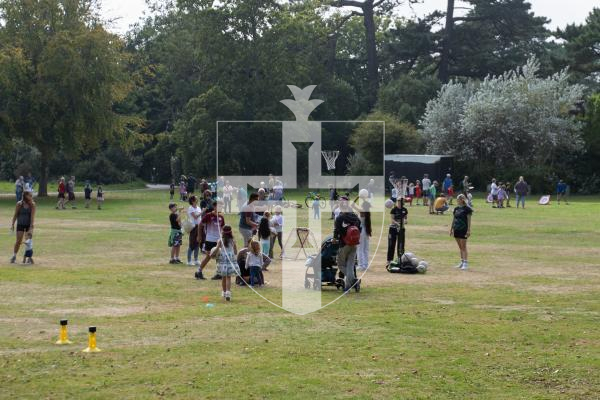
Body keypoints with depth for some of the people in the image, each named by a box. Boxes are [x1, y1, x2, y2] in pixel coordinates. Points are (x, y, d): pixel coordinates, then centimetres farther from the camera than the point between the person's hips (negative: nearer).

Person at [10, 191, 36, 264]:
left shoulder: (32, 204, -10)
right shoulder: (19, 204, -9)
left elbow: (32, 216, -14)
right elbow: (15, 215, 0)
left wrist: (31, 227, -20)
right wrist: (12, 224, -1)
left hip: (29, 225, 0)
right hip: (20, 224, 0)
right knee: (18, 241, -2)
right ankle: (14, 256, 10)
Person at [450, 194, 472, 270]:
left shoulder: (467, 209, -9)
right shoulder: (456, 209, 11)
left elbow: (469, 220, -9)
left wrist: (469, 230, -14)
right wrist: (451, 229, 16)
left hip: (463, 230, -7)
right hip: (456, 229, 7)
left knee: (463, 247, -7)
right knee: (460, 247, 12)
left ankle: (466, 263, -5)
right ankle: (462, 262, 18)